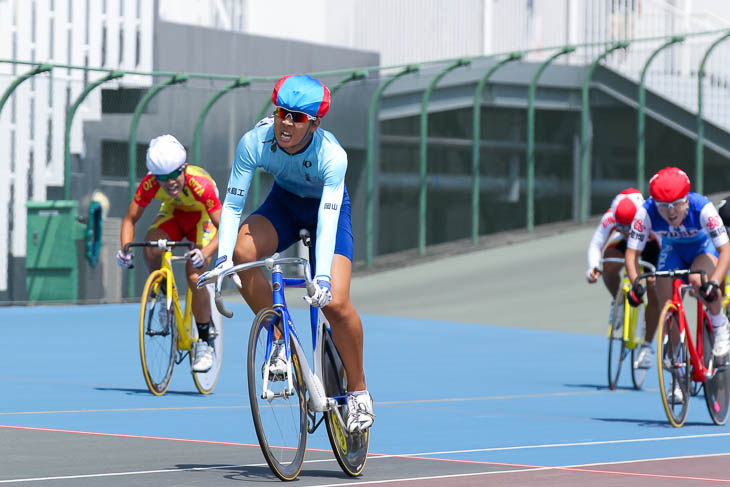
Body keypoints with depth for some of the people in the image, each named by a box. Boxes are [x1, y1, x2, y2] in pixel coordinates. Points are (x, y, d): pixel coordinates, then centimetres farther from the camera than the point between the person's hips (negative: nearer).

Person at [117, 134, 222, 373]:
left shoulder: (200, 184, -39)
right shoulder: (150, 184, -30)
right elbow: (130, 219, -19)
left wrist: (205, 253, -55)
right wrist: (126, 249, -37)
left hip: (203, 216, -3)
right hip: (174, 212, 3)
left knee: (195, 277, -21)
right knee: (151, 243, -30)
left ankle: (205, 341, -3)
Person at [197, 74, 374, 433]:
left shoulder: (332, 155, -34)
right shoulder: (254, 142, -27)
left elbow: (327, 220, -41)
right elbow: (232, 204, -24)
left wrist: (322, 276, -53)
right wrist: (223, 256, -38)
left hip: (328, 208, -3)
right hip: (284, 203, 3)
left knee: (335, 302, -21)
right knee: (244, 250, -30)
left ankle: (358, 390, 1)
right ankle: (280, 340, -13)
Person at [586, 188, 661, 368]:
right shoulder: (610, 218, -36)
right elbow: (596, 244, -36)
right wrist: (593, 267, -56)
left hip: (652, 245, -2)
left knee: (655, 295, -12)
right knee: (609, 267, -29)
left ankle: (647, 346, 1)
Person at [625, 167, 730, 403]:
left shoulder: (702, 207, -36)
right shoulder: (646, 212, -31)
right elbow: (632, 253, -27)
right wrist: (636, 283, -45)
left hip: (704, 246, -3)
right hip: (673, 250, 3)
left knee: (698, 280, -37)